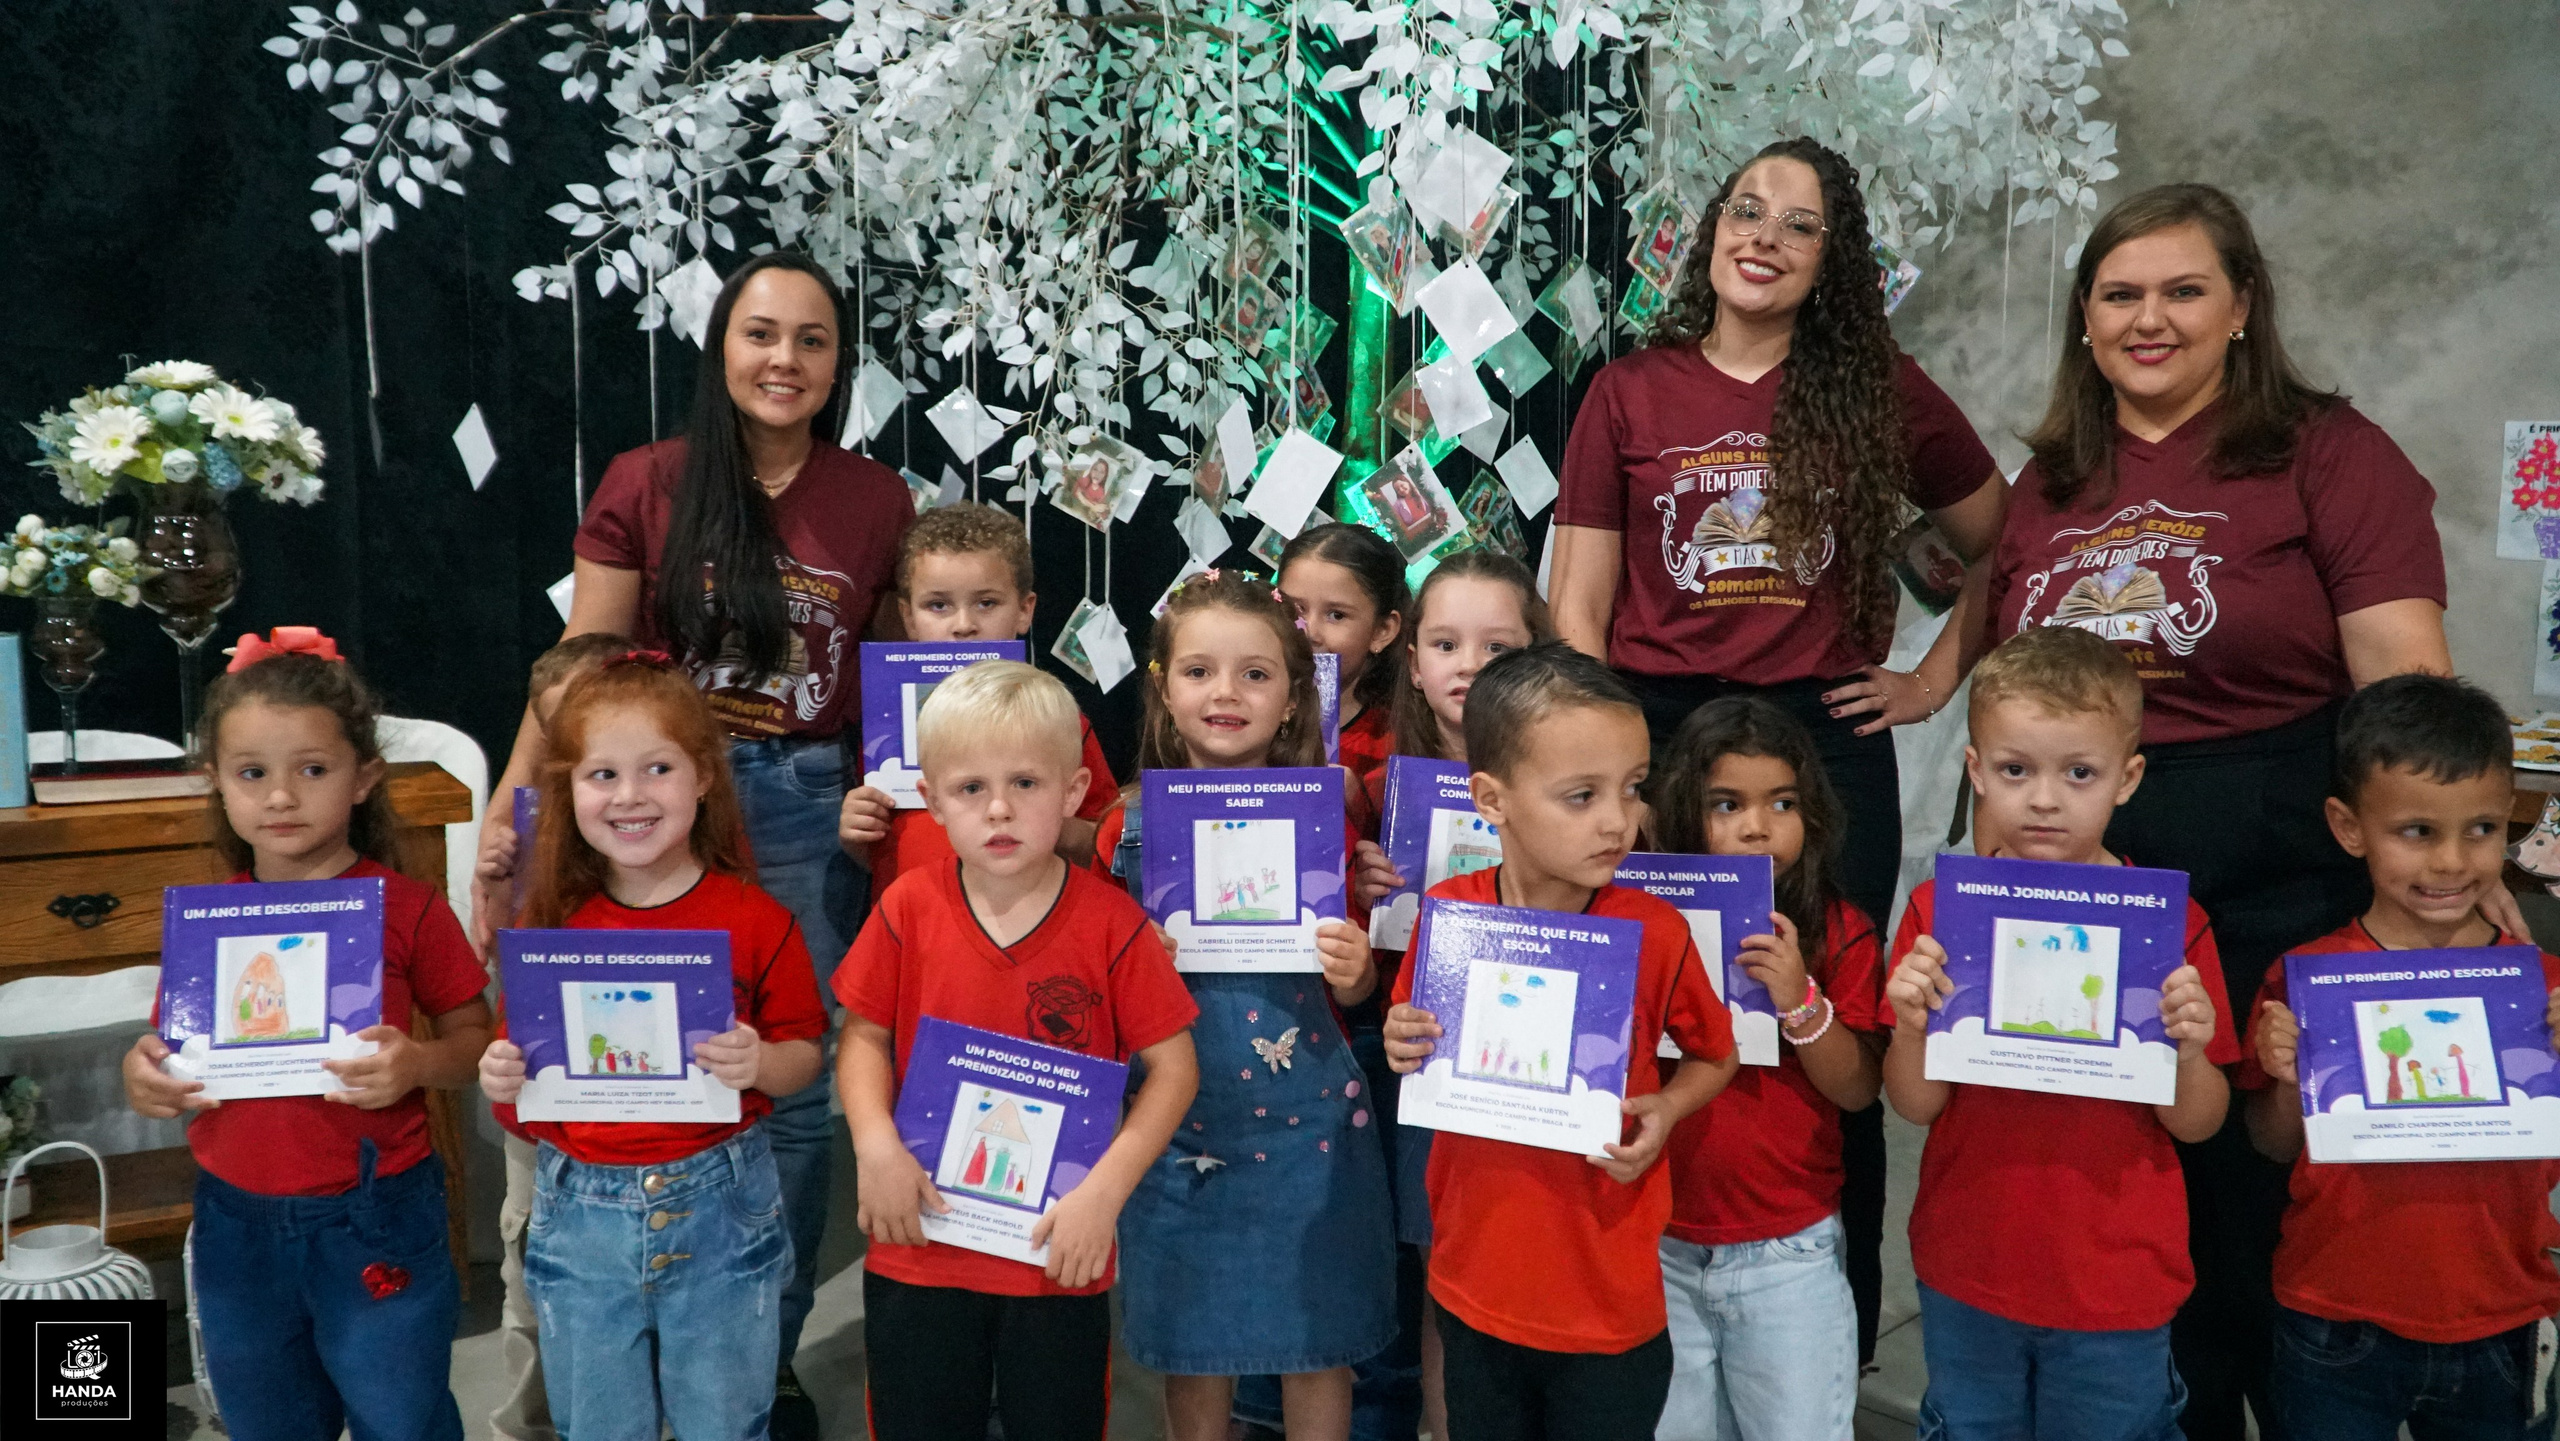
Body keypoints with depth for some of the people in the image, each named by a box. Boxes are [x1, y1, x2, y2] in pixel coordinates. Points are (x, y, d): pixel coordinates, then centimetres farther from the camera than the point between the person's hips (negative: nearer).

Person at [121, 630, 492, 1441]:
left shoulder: (408, 911, -10)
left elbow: (475, 1037, -6)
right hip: (236, 1221, 4)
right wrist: (143, 1077, -13)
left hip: (375, 1221, -4)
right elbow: (175, 1056, 9)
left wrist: (418, 1064, -26)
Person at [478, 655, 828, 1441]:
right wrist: (500, 1079, -15)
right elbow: (522, 1071, 7)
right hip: (581, 1218, 2)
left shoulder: (755, 920, -10)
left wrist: (759, 1065, -25)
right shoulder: (550, 926, -3)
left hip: (721, 1208, -2)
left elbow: (803, 1052, -4)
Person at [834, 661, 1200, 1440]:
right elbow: (863, 1035, 3)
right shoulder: (907, 908, -8)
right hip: (919, 1249, 2)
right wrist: (875, 1143, -13)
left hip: (1062, 1254, -1)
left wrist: (1105, 1190, -16)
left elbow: (1173, 1064, -8)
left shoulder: (1109, 922, -13)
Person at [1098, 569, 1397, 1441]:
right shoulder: (1132, 827, -3)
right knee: (1189, 1340, 13)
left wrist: (1352, 971, -17)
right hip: (1181, 1123, 1)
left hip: (1307, 1120, 0)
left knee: (1316, 1337, 11)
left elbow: (1349, 990, 5)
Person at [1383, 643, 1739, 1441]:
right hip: (1476, 1281, 2)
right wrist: (1405, 1047, -13)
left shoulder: (1655, 932, -16)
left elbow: (1715, 1055, 2)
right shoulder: (1446, 912, -10)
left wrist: (1663, 1113, -16)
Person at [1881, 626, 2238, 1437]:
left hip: (2118, 1282, -1)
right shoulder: (1941, 910, -7)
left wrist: (2190, 1049, -24)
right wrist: (1912, 1026, -25)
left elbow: (2197, 1124, -4)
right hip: (1965, 1277, 2)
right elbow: (1915, 1106, -5)